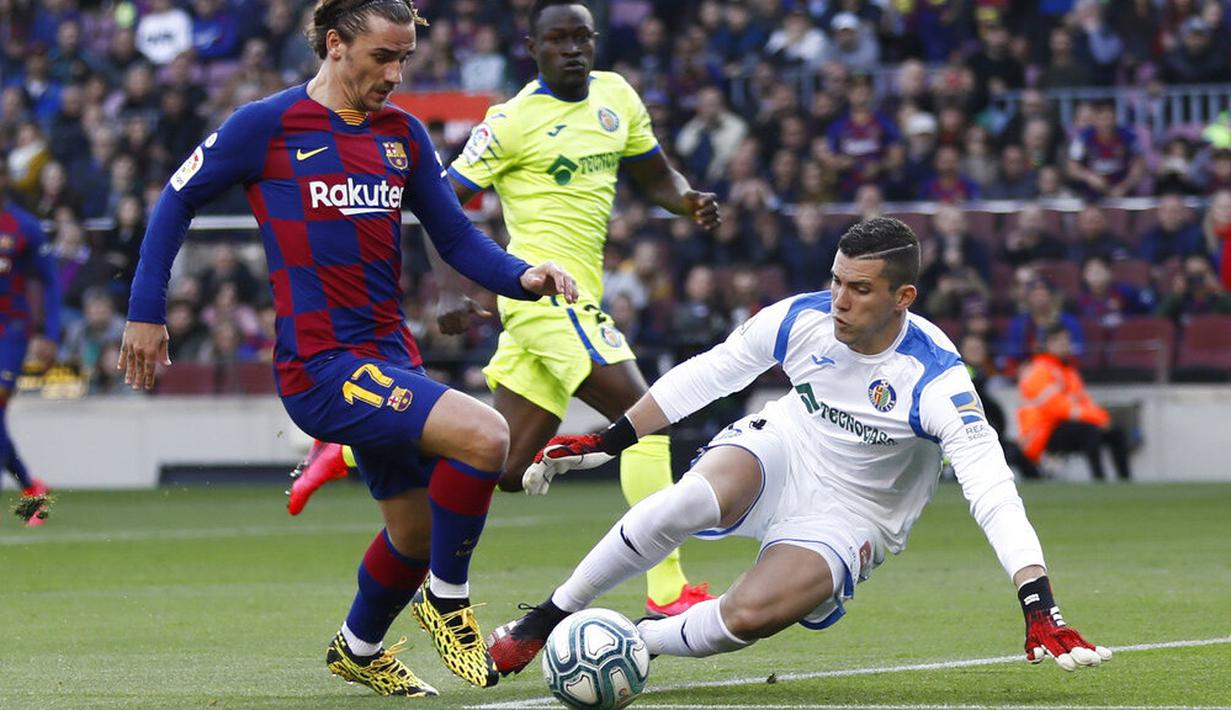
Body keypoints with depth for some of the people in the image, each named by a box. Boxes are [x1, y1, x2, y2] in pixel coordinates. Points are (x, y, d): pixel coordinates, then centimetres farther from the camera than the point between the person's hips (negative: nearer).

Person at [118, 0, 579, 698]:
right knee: (483, 435, -24)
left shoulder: (403, 134, 10)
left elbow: (457, 237, 11)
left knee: (415, 531, 15)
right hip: (320, 367, -7)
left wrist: (523, 277, -7)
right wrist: (146, 312, 2)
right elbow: (180, 199, 4)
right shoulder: (267, 125, -7)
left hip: (390, 358, 7)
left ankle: (358, 650, 43)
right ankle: (447, 600, -4)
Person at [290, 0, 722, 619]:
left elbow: (656, 177, 23)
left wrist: (690, 202, 0)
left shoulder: (616, 96, 12)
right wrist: (449, 293, -21)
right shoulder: (513, 121, -8)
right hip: (546, 291, -8)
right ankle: (667, 589, -14)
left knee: (504, 468, 8)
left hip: (575, 300, 8)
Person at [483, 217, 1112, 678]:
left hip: (848, 517, -3)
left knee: (750, 615, -32)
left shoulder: (936, 380, -26)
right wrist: (605, 441, 3)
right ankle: (538, 625, -20)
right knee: (694, 499, -33)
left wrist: (1041, 611, -39)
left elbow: (993, 494, -30)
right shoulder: (802, 319, -15)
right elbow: (706, 375, 1)